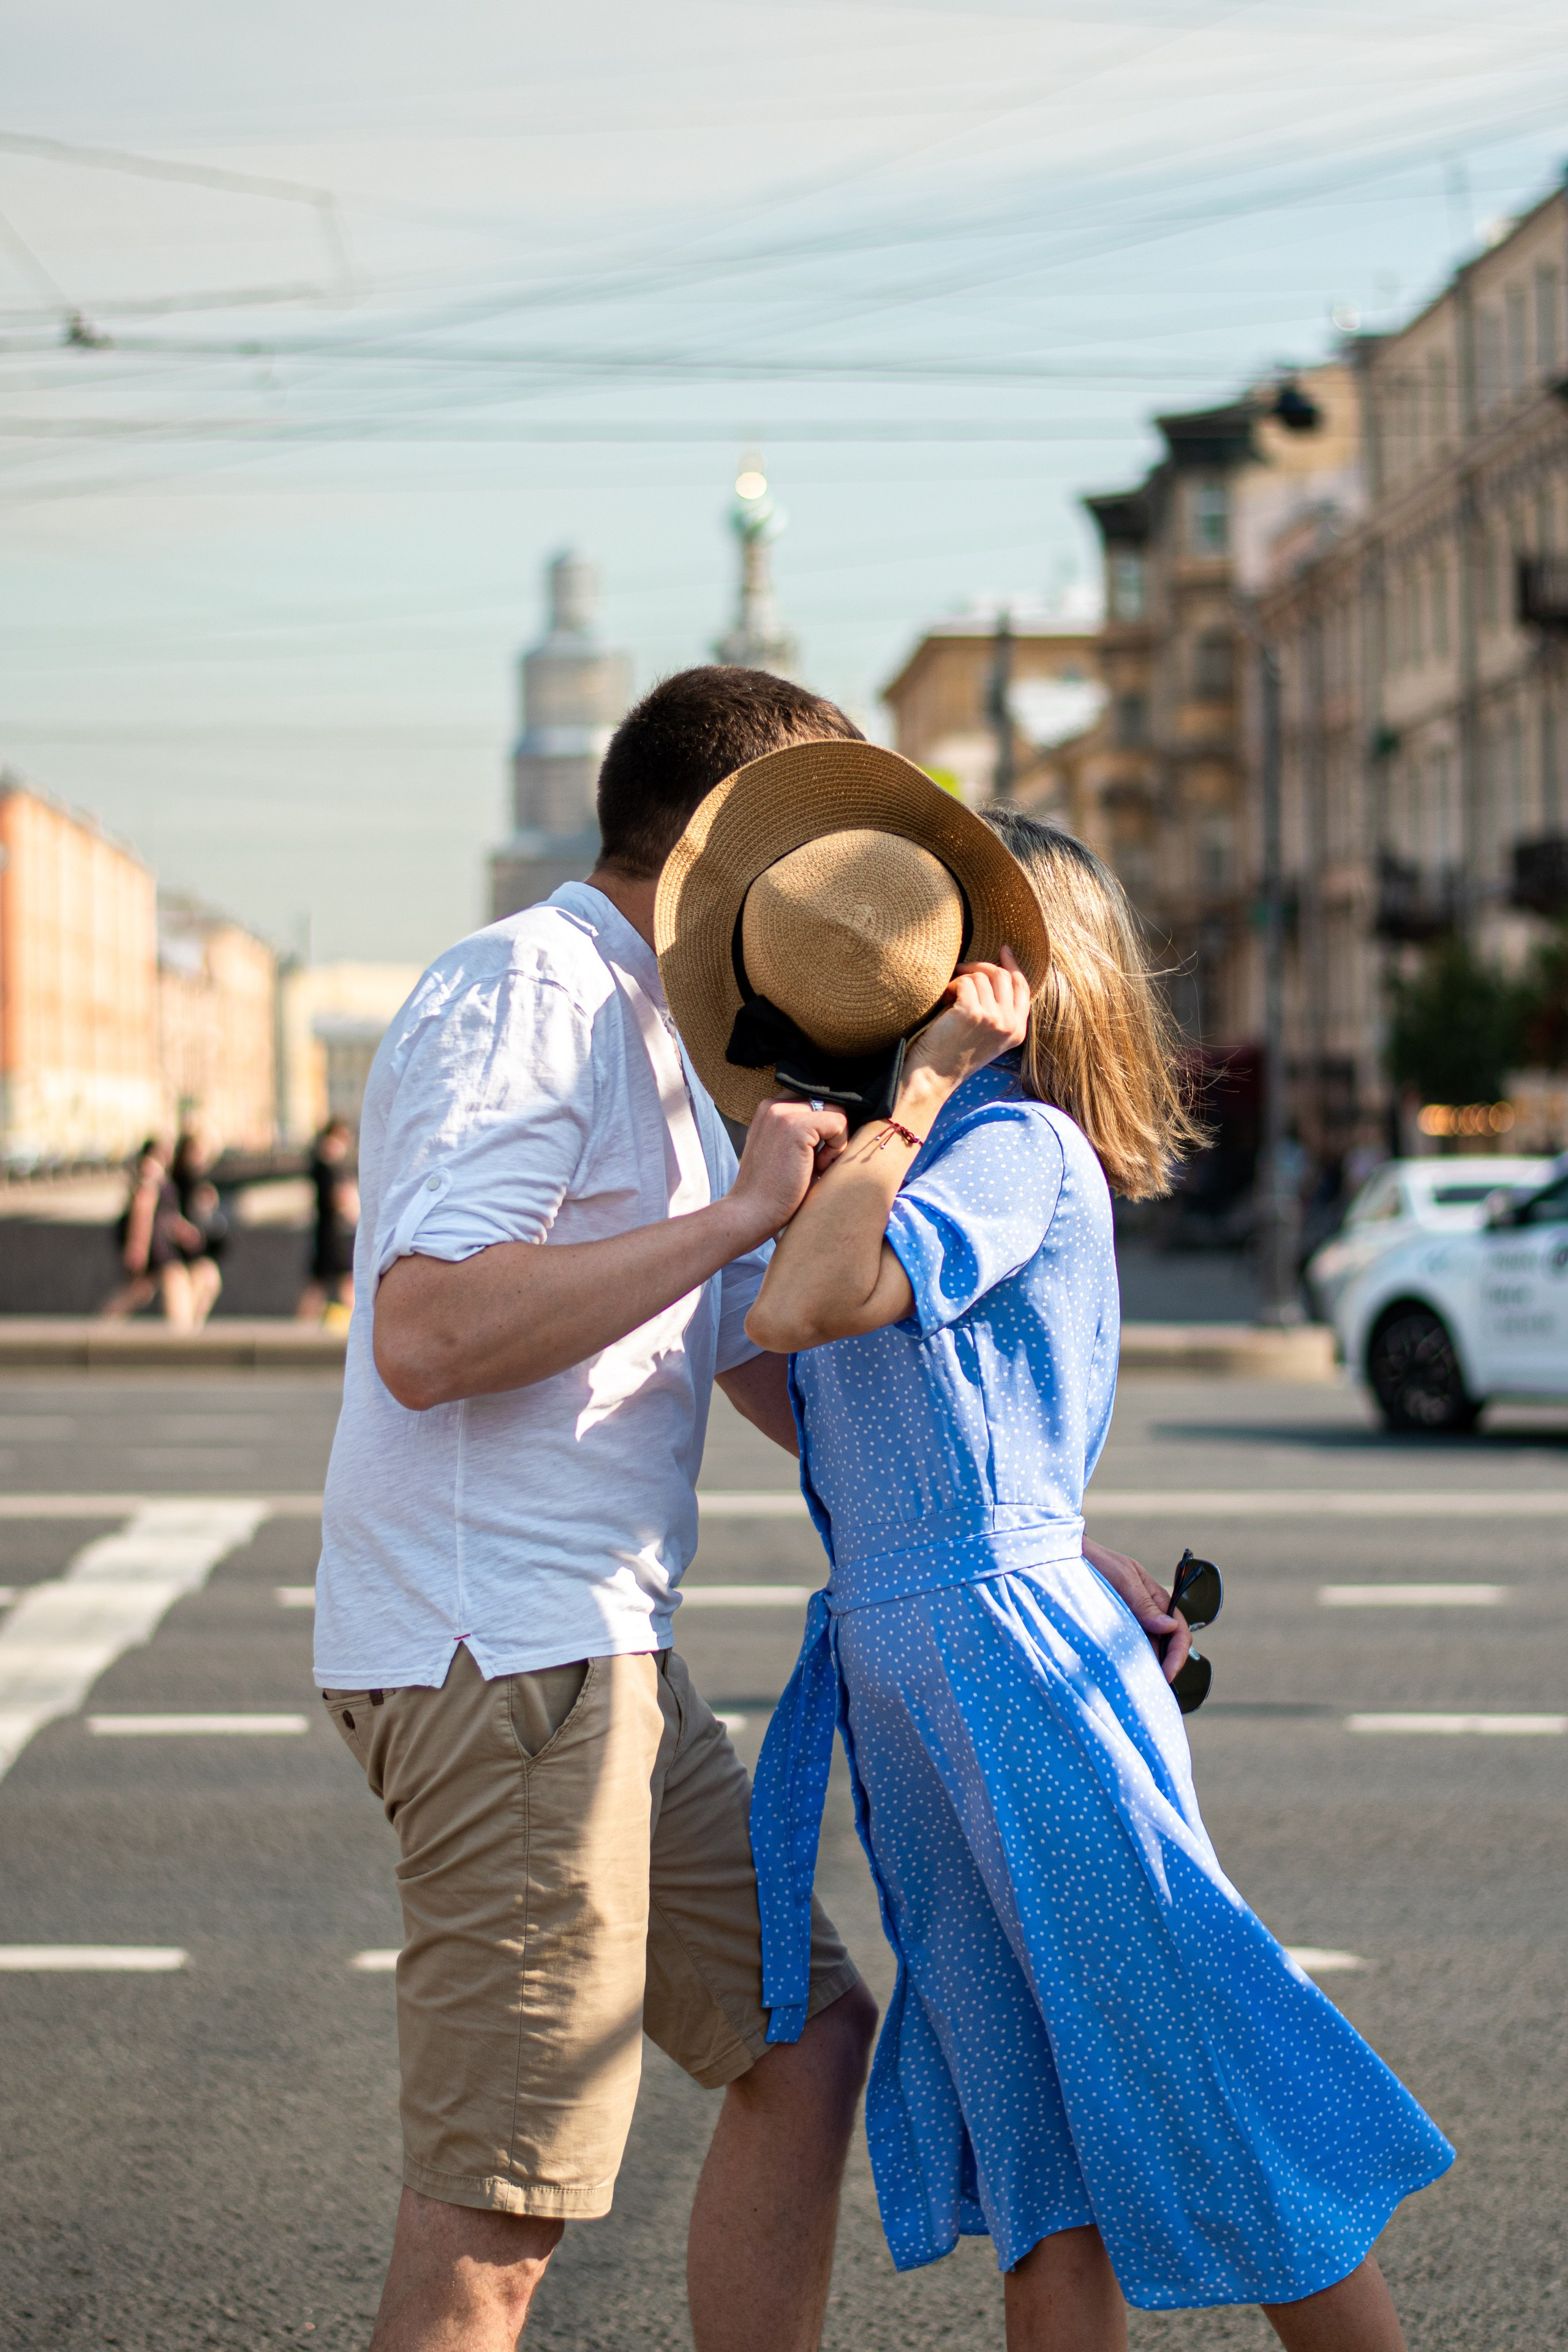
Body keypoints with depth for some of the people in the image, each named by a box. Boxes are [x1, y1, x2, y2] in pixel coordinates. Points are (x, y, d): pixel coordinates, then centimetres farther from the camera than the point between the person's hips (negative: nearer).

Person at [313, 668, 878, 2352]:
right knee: (500, 2206, -8)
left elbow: (763, 1361, 25)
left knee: (804, 2036, 18)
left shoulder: (654, 1044, 21)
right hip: (496, 1650, -10)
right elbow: (426, 1335, -25)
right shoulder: (524, 995, -11)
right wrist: (736, 1212, -21)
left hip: (596, 1648, 10)